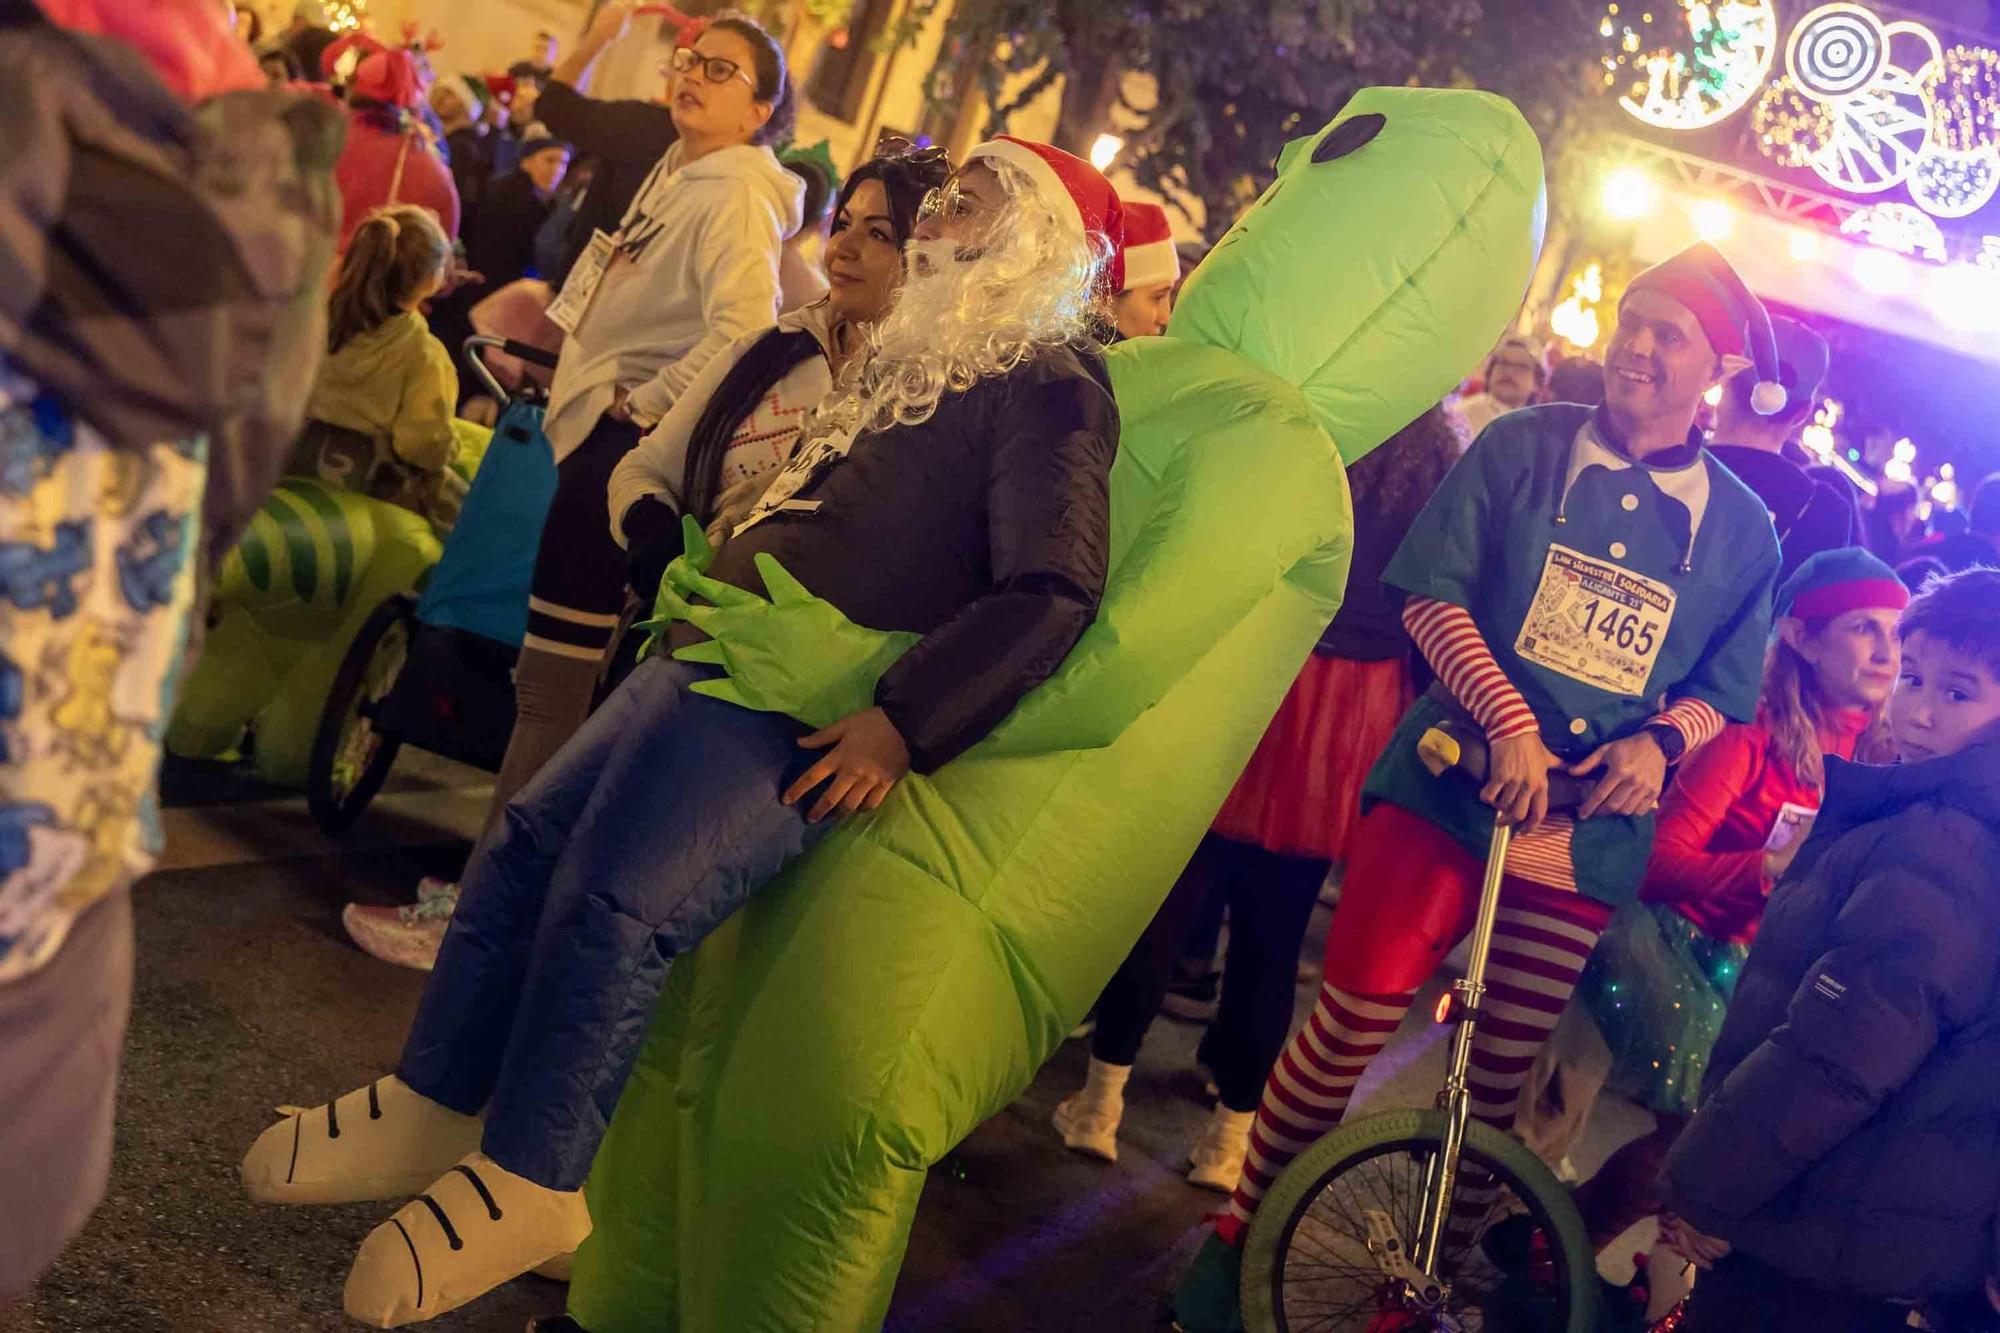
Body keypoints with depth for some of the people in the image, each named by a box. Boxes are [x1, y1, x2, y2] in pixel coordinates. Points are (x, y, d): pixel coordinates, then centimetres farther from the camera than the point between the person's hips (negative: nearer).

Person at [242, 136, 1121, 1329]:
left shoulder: (1050, 385, -9)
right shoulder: (920, 350, 20)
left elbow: (1052, 592, -20)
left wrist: (901, 724, -24)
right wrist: (714, 597, 21)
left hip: (812, 721, -9)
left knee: (616, 903, -19)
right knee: (529, 846, 6)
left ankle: (527, 1184, -2)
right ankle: (430, 1109, 20)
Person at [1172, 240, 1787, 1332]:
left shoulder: (1740, 528, 7)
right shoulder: (1522, 447, 1)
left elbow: (1722, 693, 12)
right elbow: (1432, 596, -4)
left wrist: (1660, 740, -10)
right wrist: (1508, 719, -18)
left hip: (1588, 826, 2)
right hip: (1453, 778, -2)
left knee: (1498, 1076, 9)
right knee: (1349, 1027, -6)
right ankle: (1236, 1240, 11)